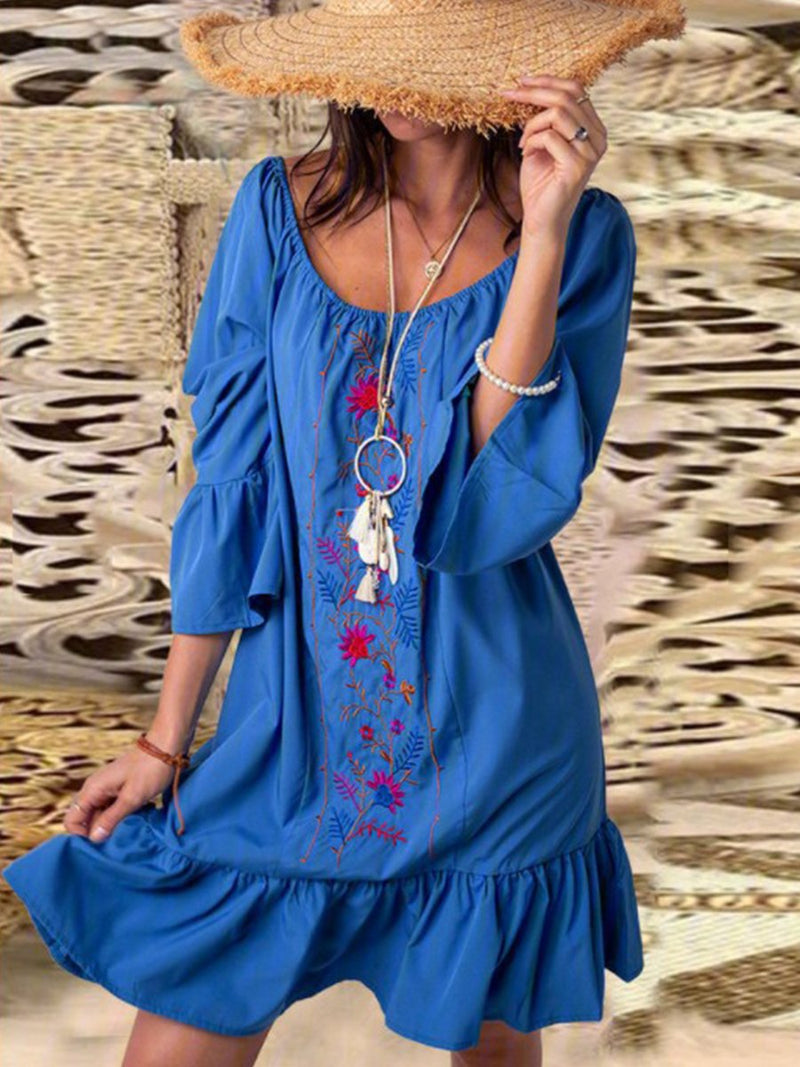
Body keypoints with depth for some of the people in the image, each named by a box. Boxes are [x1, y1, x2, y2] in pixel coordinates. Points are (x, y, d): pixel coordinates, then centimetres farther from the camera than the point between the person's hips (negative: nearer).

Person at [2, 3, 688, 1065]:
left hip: (489, 746, 0)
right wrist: (168, 737, 5)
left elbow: (510, 500, -18)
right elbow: (232, 490, 1)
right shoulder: (281, 208, -3)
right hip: (295, 726, 1)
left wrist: (545, 231, -22)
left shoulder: (583, 235, -6)